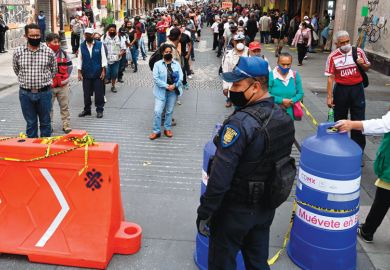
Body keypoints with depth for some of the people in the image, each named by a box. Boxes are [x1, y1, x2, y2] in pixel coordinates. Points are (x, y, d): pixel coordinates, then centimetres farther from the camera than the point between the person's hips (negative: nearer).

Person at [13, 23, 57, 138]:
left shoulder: (48, 51, -4)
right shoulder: (18, 51, -1)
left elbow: (54, 70, 9)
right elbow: (16, 69, 14)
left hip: (44, 92, -1)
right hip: (25, 93, 1)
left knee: (45, 122, 10)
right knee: (30, 123, 11)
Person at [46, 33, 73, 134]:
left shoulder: (63, 53, 4)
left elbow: (70, 65, 15)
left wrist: (66, 77, 8)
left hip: (63, 85, 3)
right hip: (49, 87, -2)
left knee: (64, 106, 9)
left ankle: (66, 125, 19)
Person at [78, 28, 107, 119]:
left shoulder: (99, 45, -1)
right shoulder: (82, 46, 5)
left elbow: (103, 58, 0)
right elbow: (80, 59, 6)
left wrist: (103, 70, -6)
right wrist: (79, 72, 1)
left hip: (98, 73, -2)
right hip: (86, 74, 2)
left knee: (99, 93, 2)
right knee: (86, 93, 7)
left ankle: (99, 110, 13)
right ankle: (87, 109, 21)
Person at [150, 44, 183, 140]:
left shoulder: (176, 64, 4)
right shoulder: (157, 64, -4)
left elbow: (180, 77, -1)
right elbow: (155, 78, -11)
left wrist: (174, 85, -17)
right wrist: (166, 86, -19)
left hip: (173, 91, 3)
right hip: (161, 91, -2)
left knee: (169, 111, 13)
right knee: (157, 111, -7)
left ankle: (167, 129, 27)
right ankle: (156, 131, 5)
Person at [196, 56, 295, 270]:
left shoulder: (240, 123, -27)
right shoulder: (284, 118, -1)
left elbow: (220, 177, -28)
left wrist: (204, 212, -17)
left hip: (235, 211, -7)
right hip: (266, 208, 7)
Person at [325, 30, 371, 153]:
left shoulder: (358, 52, -3)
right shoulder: (333, 57, -8)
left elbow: (367, 67, 12)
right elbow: (330, 78, -7)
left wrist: (362, 64, -12)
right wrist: (329, 96, -9)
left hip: (357, 88, 1)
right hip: (341, 89, -1)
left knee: (359, 119, 4)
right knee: (339, 119, 12)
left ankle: (358, 147, 15)